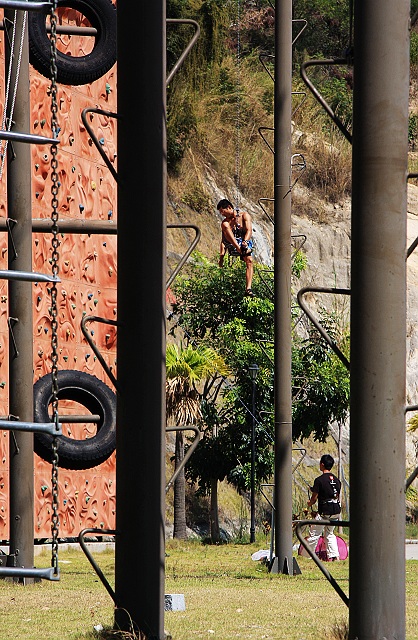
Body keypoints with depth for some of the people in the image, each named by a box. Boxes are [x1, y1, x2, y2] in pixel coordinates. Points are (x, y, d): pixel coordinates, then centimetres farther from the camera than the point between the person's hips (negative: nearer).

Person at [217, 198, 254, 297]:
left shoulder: (244, 216, 5)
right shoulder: (225, 222, 15)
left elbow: (249, 230, -9)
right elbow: (224, 240, 12)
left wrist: (245, 241, -29)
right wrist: (221, 256, 0)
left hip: (245, 244, -2)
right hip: (232, 246, 2)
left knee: (249, 261, -30)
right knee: (225, 225, -21)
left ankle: (248, 289, -40)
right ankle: (239, 248, -42)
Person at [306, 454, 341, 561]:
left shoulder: (319, 480, -11)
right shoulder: (336, 480, 8)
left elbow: (314, 497, -8)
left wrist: (310, 503, 14)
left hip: (324, 512, -6)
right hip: (336, 511, 6)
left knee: (314, 534, 4)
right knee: (329, 534, 20)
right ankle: (334, 555, 9)